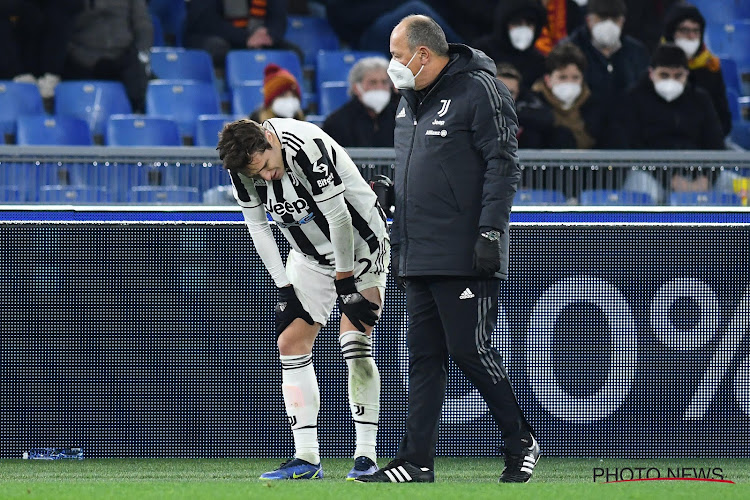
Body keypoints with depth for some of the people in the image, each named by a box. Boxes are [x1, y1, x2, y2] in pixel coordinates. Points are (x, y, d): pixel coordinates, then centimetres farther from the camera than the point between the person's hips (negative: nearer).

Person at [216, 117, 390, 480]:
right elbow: (257, 227, -2)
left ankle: (366, 456, -14)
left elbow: (339, 218, -27)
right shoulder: (243, 165, -13)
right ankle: (306, 458, -1)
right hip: (310, 255, 6)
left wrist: (345, 282, -20)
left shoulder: (308, 148, -33)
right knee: (291, 342, -3)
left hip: (360, 245, -6)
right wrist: (284, 287, -5)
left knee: (353, 341, -17)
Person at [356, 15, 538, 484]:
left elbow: (503, 165, -15)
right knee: (424, 356, 6)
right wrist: (397, 242, 23)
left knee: (469, 349, -7)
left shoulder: (480, 91, -10)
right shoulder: (411, 99, 18)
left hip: (465, 257, -9)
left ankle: (521, 441, 8)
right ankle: (416, 461, 6)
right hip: (420, 260, 9)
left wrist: (491, 232, -21)